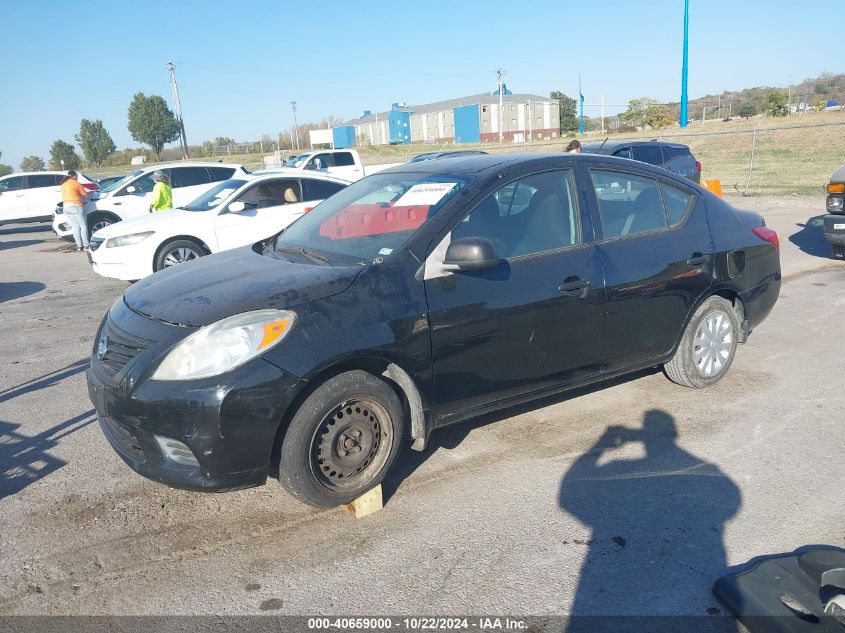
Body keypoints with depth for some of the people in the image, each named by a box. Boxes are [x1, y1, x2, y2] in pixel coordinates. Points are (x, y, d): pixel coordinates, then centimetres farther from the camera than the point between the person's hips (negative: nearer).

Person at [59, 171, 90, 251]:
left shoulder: (63, 184, 16)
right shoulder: (76, 184, -3)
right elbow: (85, 195, 3)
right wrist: (85, 199, 24)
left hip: (66, 206, 6)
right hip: (75, 205, -6)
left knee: (75, 227, 8)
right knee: (83, 226, -2)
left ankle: (79, 246, 2)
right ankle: (86, 245, -7)